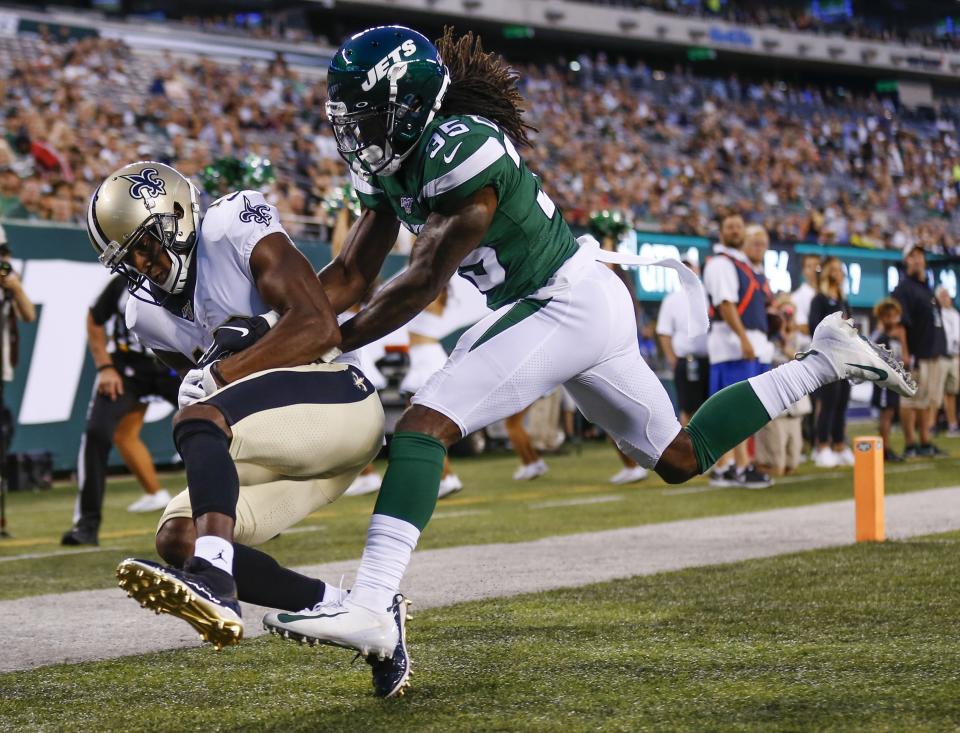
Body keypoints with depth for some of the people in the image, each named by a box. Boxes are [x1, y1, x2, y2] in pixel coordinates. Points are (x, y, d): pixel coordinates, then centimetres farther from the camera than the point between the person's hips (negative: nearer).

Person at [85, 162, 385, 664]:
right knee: (177, 537, -5)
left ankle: (212, 583, -53)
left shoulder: (233, 229, -7)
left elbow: (319, 327, -18)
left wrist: (220, 374, -21)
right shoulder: (148, 315, 14)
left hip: (338, 400, -8)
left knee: (195, 419, -30)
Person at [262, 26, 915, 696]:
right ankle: (827, 360, 29)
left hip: (575, 306, -10)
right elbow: (350, 275, 6)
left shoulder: (460, 149, -22)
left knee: (428, 419, -22)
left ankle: (373, 607, -33)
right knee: (681, 457, 20)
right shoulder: (391, 168, 6)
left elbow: (422, 285, -20)